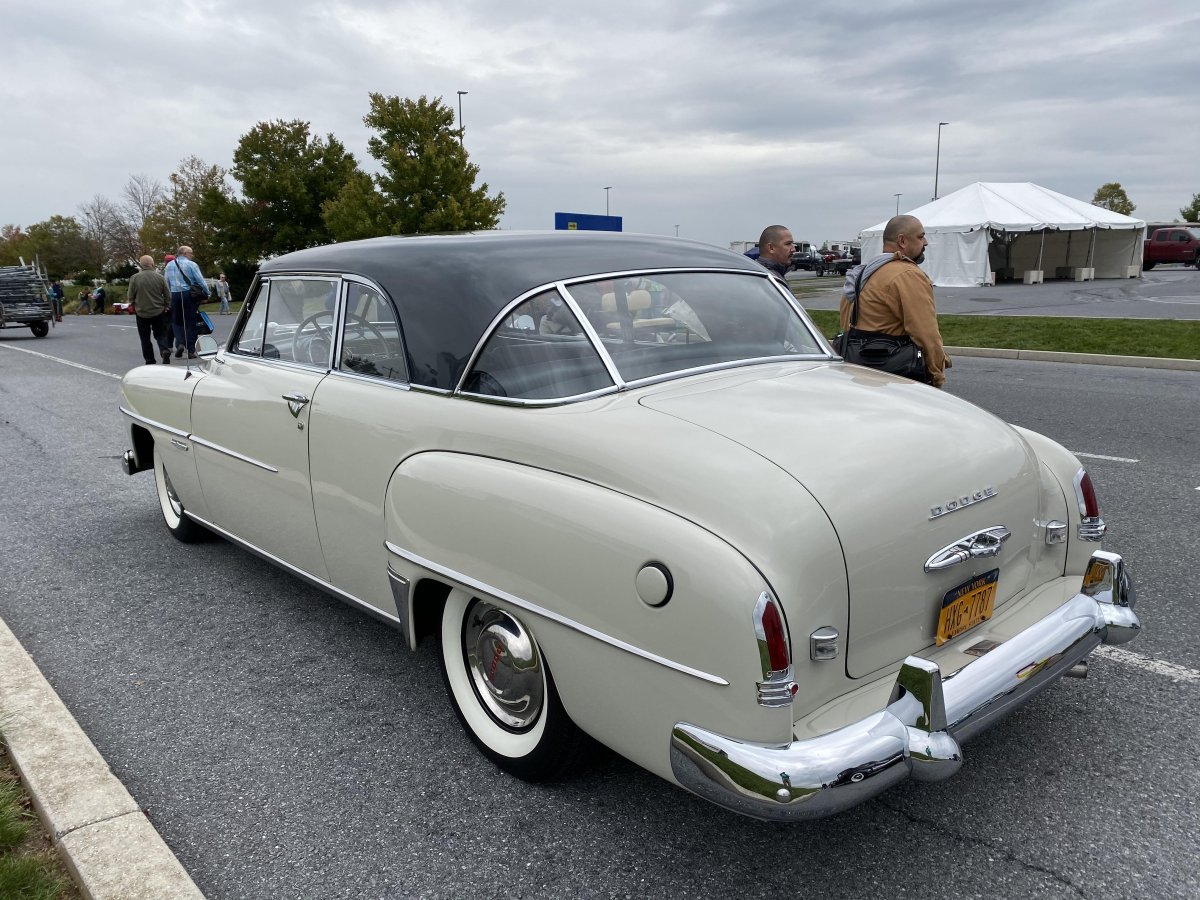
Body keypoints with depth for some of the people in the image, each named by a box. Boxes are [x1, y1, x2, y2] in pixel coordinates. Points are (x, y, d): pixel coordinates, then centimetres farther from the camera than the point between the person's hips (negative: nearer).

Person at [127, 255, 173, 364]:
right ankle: (165, 351, -15)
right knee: (160, 335, 11)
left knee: (145, 338, 10)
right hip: (158, 312, 1)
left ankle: (150, 361, 11)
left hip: (142, 313, -1)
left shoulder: (135, 278, -9)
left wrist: (134, 306, 17)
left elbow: (131, 297, -2)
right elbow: (167, 295, -1)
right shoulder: (159, 277, -7)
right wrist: (166, 306, 15)